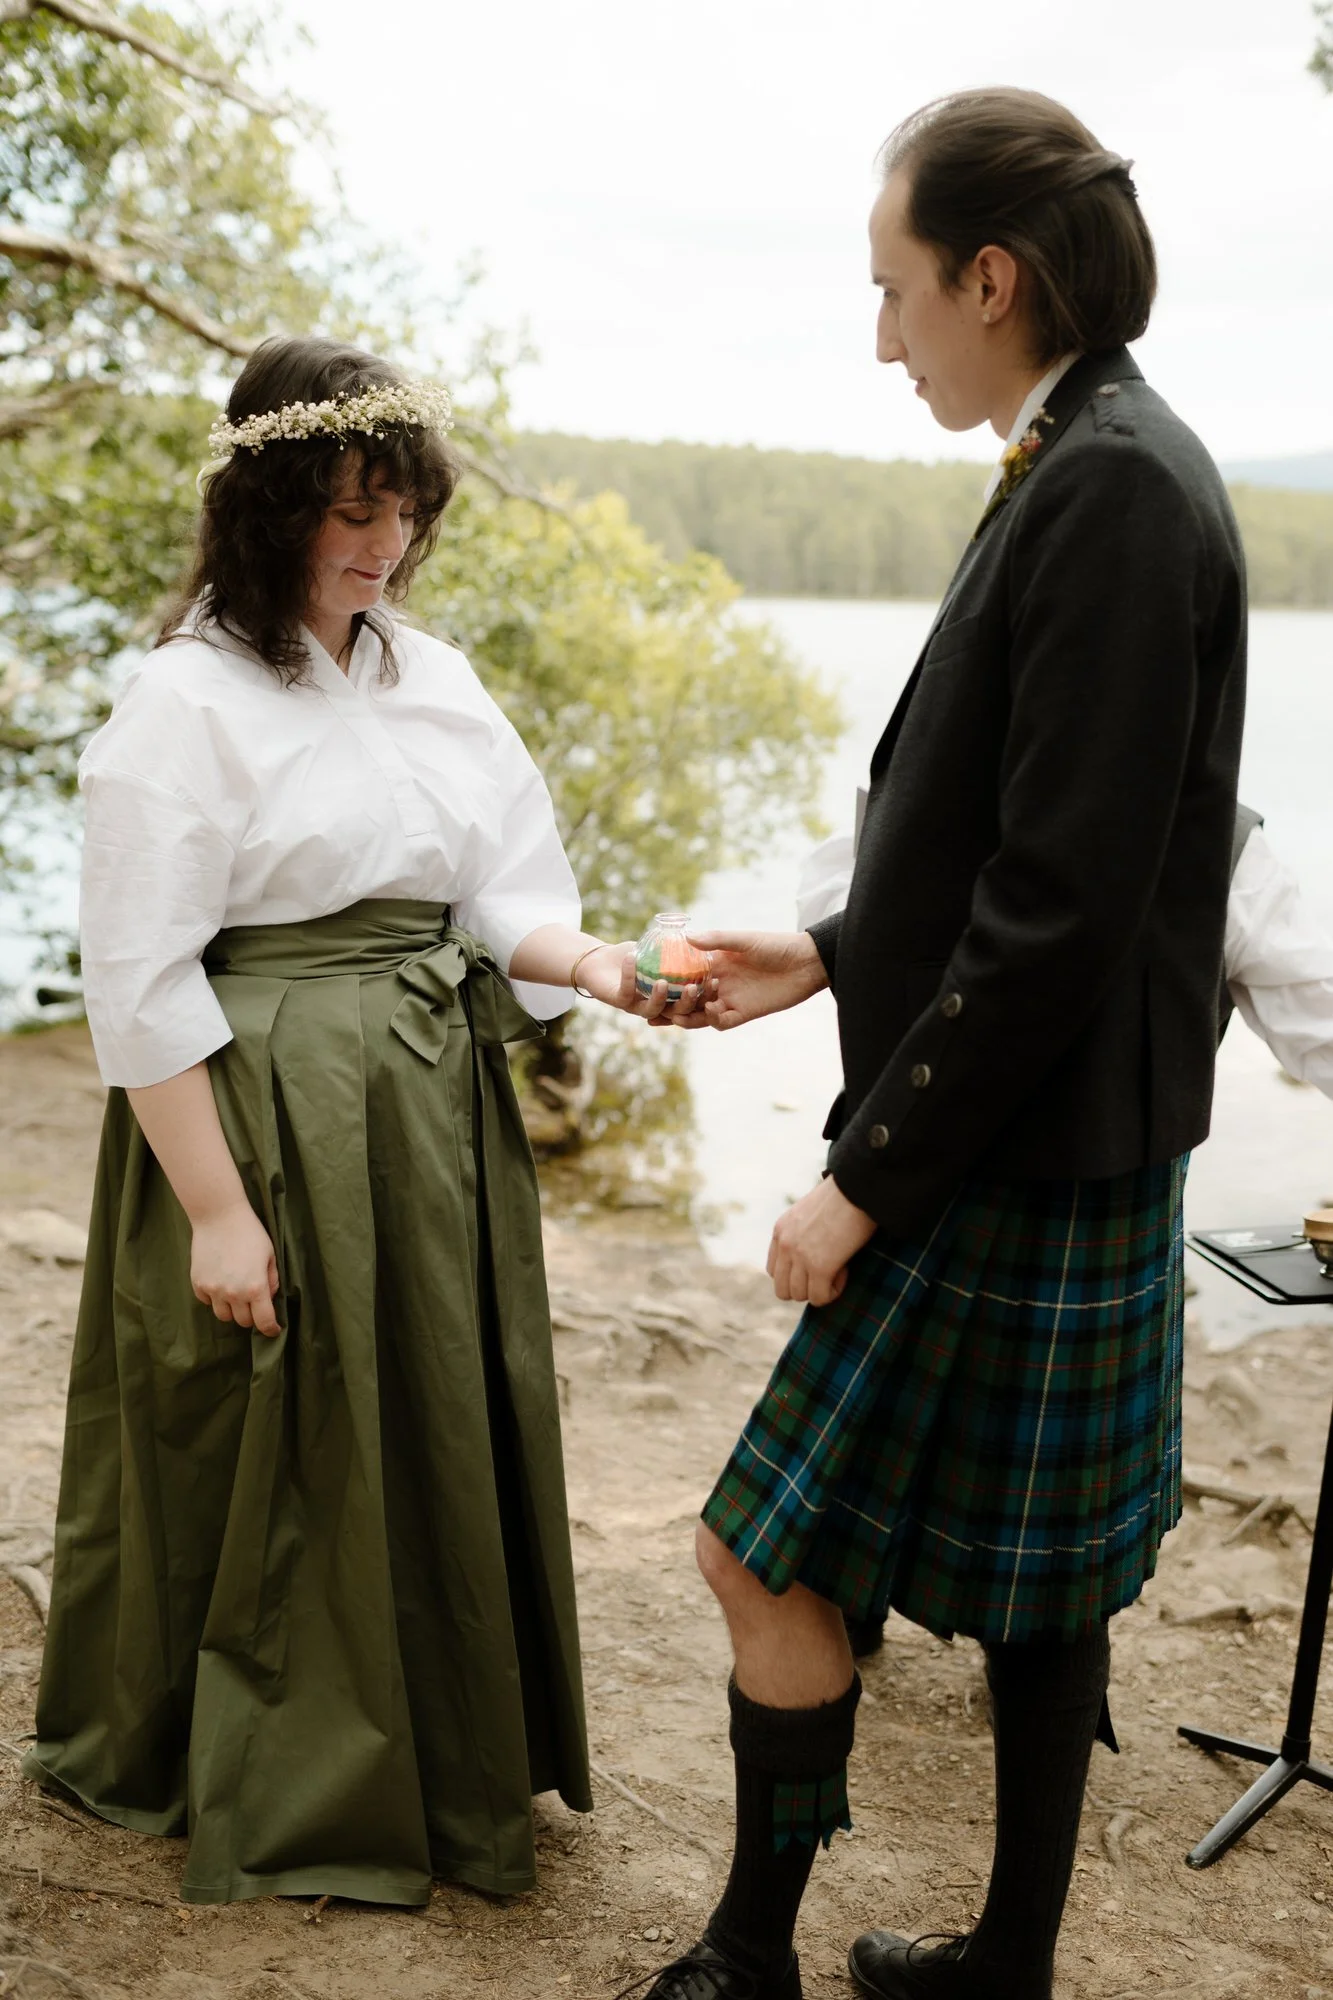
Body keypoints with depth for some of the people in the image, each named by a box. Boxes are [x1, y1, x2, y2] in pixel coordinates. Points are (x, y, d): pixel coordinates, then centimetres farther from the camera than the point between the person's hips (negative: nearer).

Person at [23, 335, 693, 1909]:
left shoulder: (433, 679, 8)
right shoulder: (186, 698, -11)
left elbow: (502, 898, 7)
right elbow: (142, 984, -14)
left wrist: (595, 965, -14)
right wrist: (217, 1207, -15)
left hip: (433, 1113, 6)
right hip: (269, 1116, -6)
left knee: (443, 1437, 16)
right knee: (278, 1463, 8)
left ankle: (453, 1763, 37)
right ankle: (274, 1793, 31)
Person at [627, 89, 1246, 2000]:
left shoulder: (1111, 491, -19)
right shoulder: (1087, 469, 11)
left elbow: (1059, 904, -24)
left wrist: (872, 1174, -18)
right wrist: (832, 957, 19)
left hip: (1015, 1169, -10)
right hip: (1055, 1156, 10)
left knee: (768, 1557, 3)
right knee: (1035, 1587, 19)